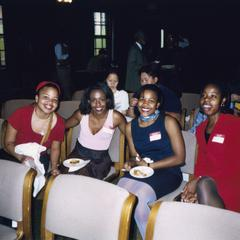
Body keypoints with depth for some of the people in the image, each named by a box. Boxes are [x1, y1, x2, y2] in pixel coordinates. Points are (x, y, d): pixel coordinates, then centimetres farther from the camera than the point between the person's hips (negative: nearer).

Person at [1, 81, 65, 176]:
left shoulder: (59, 123, -9)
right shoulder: (21, 114, -16)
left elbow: (55, 149, 4)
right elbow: (8, 142, -9)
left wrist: (54, 167, -13)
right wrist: (21, 157, -27)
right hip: (14, 155, -1)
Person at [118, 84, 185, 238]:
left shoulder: (168, 122, -6)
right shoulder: (131, 126, 9)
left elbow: (180, 158, -7)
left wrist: (149, 165, -12)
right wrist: (131, 162, -8)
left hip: (167, 172, -4)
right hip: (141, 172, 4)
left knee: (139, 196, -31)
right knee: (120, 191, -27)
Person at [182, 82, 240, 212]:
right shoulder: (200, 128, 13)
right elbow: (201, 161, 10)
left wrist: (199, 181, -17)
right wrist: (195, 184, -10)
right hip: (206, 182, 4)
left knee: (204, 184, -34)